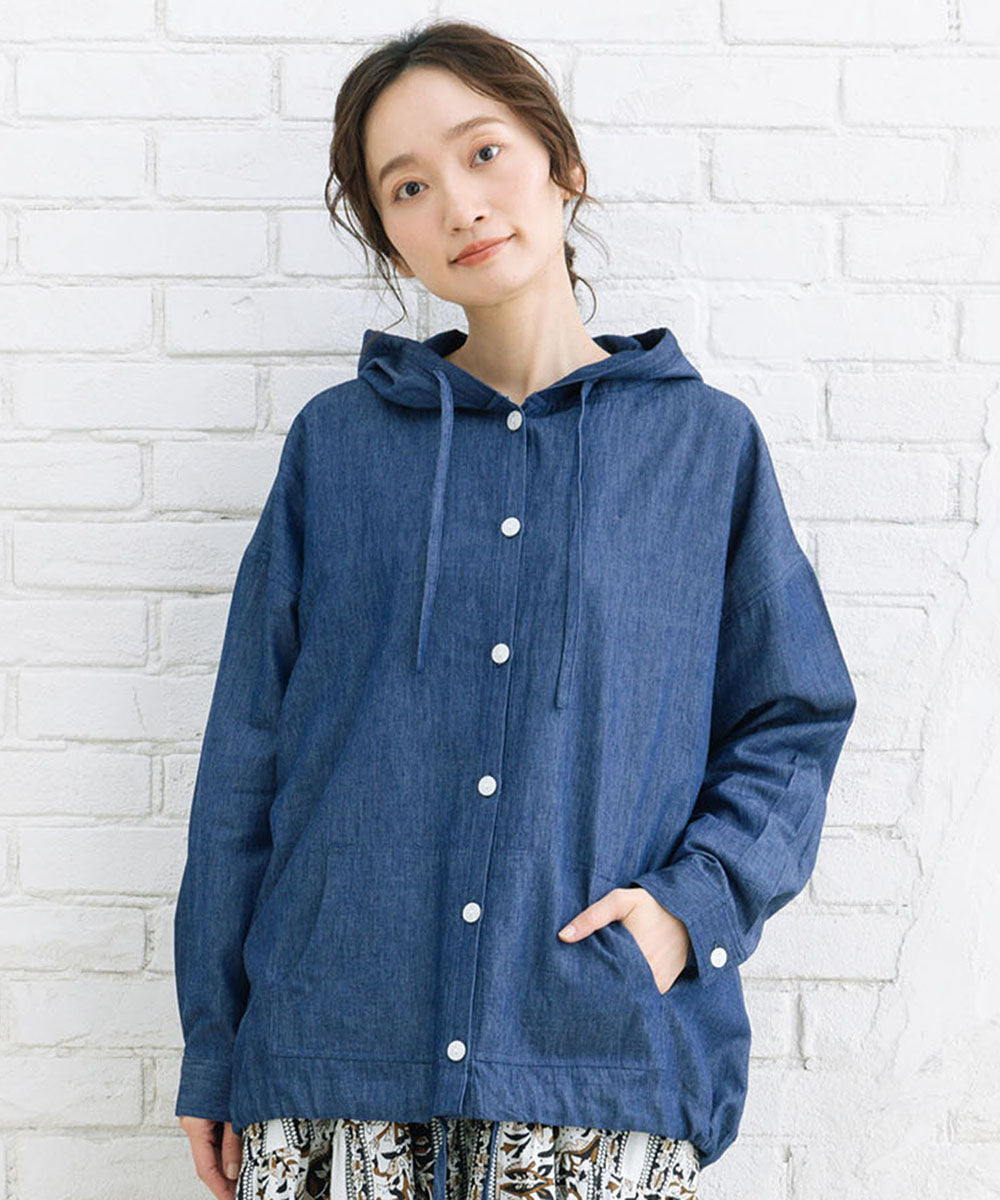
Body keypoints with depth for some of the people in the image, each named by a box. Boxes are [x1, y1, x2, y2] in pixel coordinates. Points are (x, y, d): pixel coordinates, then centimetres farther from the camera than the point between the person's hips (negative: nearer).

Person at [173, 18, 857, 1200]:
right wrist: (213, 1045, 6)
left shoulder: (707, 444, 5)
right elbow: (248, 747, 7)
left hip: (605, 1058, 0)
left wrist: (695, 899, -9)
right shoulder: (335, 443, 6)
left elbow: (789, 727, 8)